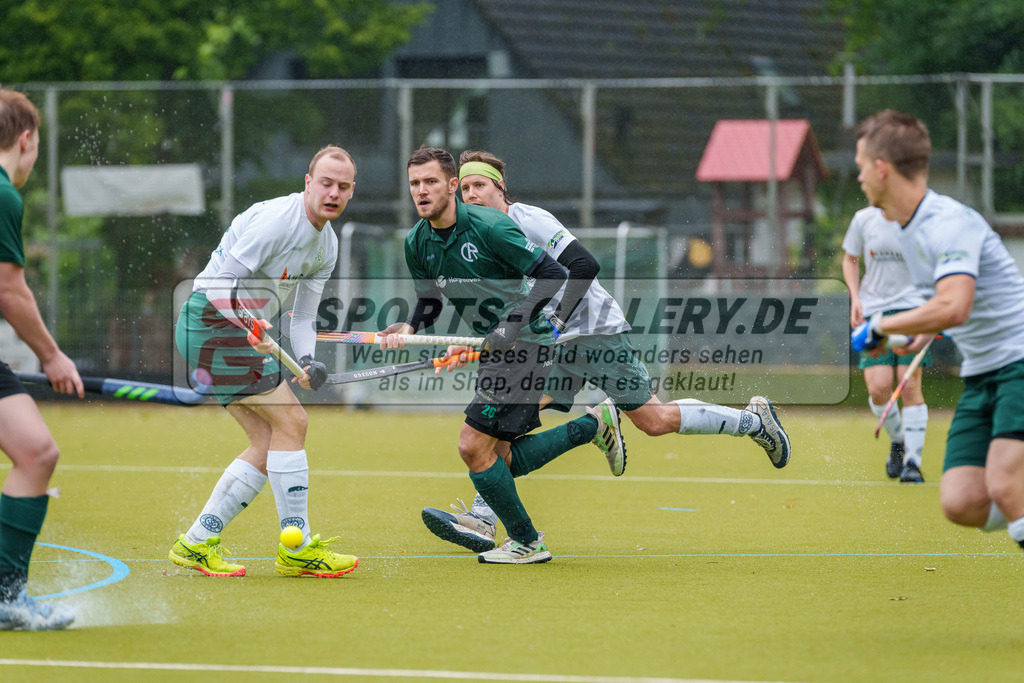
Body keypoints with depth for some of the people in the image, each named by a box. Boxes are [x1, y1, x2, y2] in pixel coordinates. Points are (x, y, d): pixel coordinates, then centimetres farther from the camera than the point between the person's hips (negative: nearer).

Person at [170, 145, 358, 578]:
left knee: (269, 443, 4)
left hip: (240, 329, 10)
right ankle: (297, 549, -8)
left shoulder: (327, 245, 11)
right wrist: (252, 325, -35)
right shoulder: (277, 218, -19)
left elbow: (304, 315, 13)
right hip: (212, 320, -10)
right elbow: (221, 282, -21)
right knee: (290, 420, -13)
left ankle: (196, 543, 8)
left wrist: (306, 361, -6)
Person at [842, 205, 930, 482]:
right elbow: (850, 260, 17)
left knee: (910, 385, -12)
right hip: (873, 309, 2)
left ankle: (913, 461, -5)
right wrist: (856, 298, 3)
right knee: (878, 388, -10)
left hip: (912, 306, -2)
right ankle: (897, 441, 19)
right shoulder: (864, 219, 2)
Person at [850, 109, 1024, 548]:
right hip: (980, 376, 9)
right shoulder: (907, 229, 11)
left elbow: (953, 308, -34)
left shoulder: (948, 223, -19)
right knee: (961, 503, -7)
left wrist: (880, 327, -23)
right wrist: (929, 329, 18)